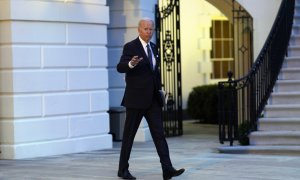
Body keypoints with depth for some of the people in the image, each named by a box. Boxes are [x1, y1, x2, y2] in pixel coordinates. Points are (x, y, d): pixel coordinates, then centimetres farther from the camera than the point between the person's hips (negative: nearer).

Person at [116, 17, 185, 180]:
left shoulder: (154, 47, 14)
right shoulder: (130, 47, -9)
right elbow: (120, 67, -23)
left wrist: (159, 89, 19)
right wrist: (131, 63, -44)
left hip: (152, 99, 6)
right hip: (136, 98, -6)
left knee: (159, 133, -3)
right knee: (129, 134, 3)